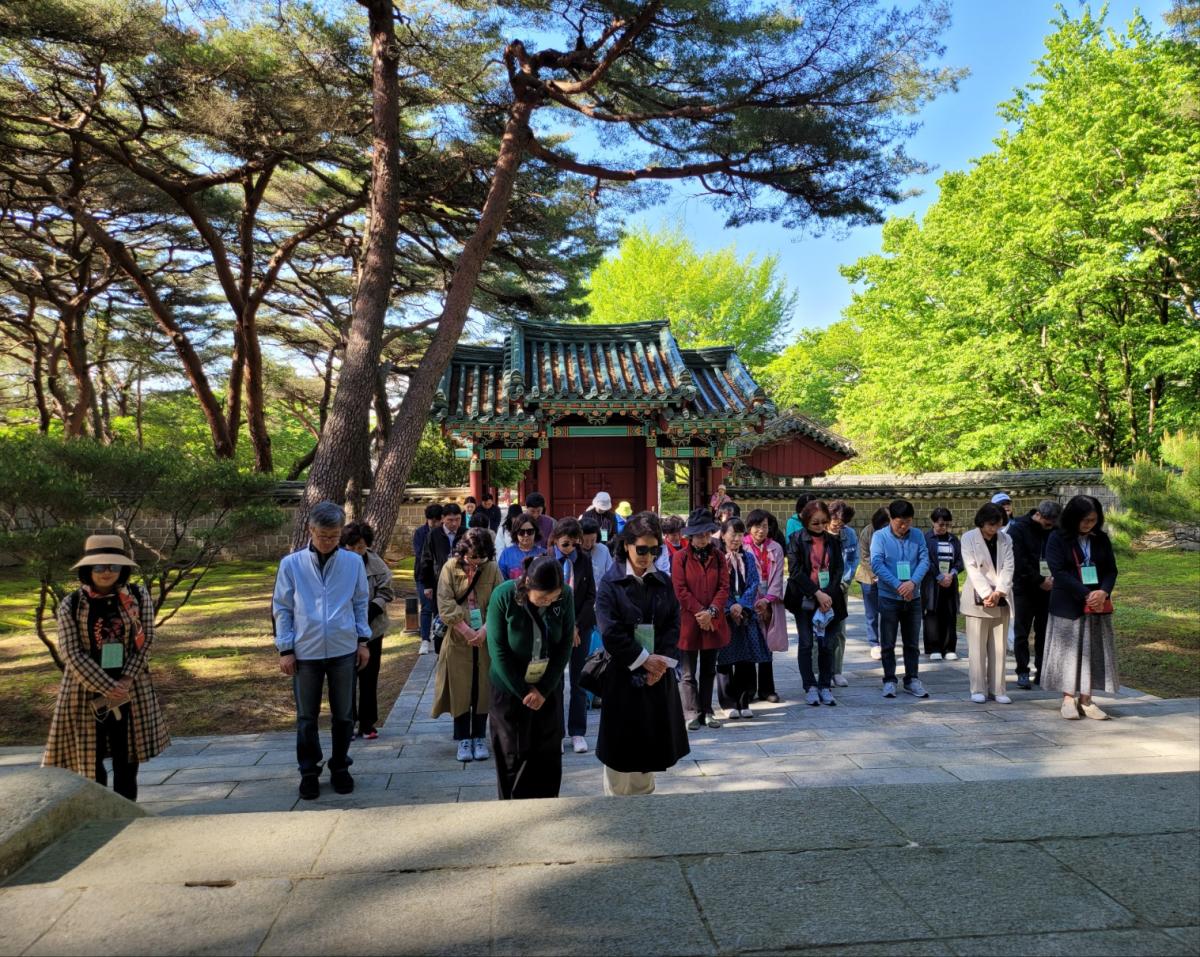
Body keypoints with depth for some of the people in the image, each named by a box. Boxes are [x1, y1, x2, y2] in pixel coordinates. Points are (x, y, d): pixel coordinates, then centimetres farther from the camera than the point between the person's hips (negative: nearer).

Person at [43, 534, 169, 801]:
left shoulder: (138, 597, -3)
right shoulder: (70, 605, -7)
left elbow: (146, 642, -3)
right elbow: (72, 653, -11)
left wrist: (125, 682, -13)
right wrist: (107, 687, -17)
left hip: (131, 692, 1)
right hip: (86, 693, -1)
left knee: (127, 758, 10)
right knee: (90, 757, 6)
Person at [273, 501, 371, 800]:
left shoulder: (353, 562, -3)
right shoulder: (291, 564, -6)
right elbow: (281, 609, 0)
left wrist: (363, 640, 5)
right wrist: (285, 649, -2)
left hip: (344, 651, 1)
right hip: (305, 652, -1)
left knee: (343, 715, 12)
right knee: (307, 717, 10)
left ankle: (340, 768, 29)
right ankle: (309, 772, 25)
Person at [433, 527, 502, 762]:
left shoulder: (492, 569, -1)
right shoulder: (450, 568, -5)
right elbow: (445, 604, -9)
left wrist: (485, 630, -15)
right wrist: (466, 630, -15)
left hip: (485, 640, 1)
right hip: (458, 640, -1)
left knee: (483, 689, 6)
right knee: (460, 690, 4)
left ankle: (479, 738, 19)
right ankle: (464, 740, 15)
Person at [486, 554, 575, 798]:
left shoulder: (565, 596, -14)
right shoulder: (503, 596, -20)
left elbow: (565, 646, -7)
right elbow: (498, 650, -15)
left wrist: (543, 690, -11)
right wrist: (524, 691, -14)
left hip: (549, 689, 2)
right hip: (510, 689, -2)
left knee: (548, 757, 8)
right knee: (513, 756, 7)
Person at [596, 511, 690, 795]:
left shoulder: (663, 582, 6)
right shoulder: (611, 583, -6)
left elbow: (673, 625, 3)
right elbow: (610, 632, -12)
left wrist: (662, 662, -10)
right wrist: (644, 660, -13)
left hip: (658, 676, 4)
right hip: (623, 676, -4)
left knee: (650, 750, 12)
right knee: (621, 754, 2)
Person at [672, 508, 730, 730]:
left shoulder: (718, 558, 7)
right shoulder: (680, 557, -4)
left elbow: (724, 587, 1)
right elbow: (680, 590, -9)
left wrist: (711, 611, -14)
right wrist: (700, 613, -14)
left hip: (713, 622, 4)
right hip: (689, 622, -4)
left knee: (709, 671, 13)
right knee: (689, 674, 3)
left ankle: (707, 712, 22)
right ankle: (692, 714, 9)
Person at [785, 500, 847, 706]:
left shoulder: (832, 541, 8)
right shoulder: (797, 540, -1)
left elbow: (838, 569, 4)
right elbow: (795, 570, -9)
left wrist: (828, 595, -10)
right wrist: (817, 593, -14)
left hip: (829, 599, 2)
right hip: (804, 600, -2)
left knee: (826, 644, 3)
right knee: (806, 643, 0)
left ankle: (825, 686, 12)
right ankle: (810, 687, 8)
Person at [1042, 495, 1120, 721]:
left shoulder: (1101, 539, 6)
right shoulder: (1058, 538, -6)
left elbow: (1111, 570, 5)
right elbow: (1059, 571, -13)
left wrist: (1103, 592, -15)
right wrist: (1085, 595, -19)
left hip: (1098, 606, 4)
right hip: (1068, 605, -4)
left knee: (1093, 651, 5)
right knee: (1067, 650, 1)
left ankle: (1086, 699, 12)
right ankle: (1068, 699, 8)